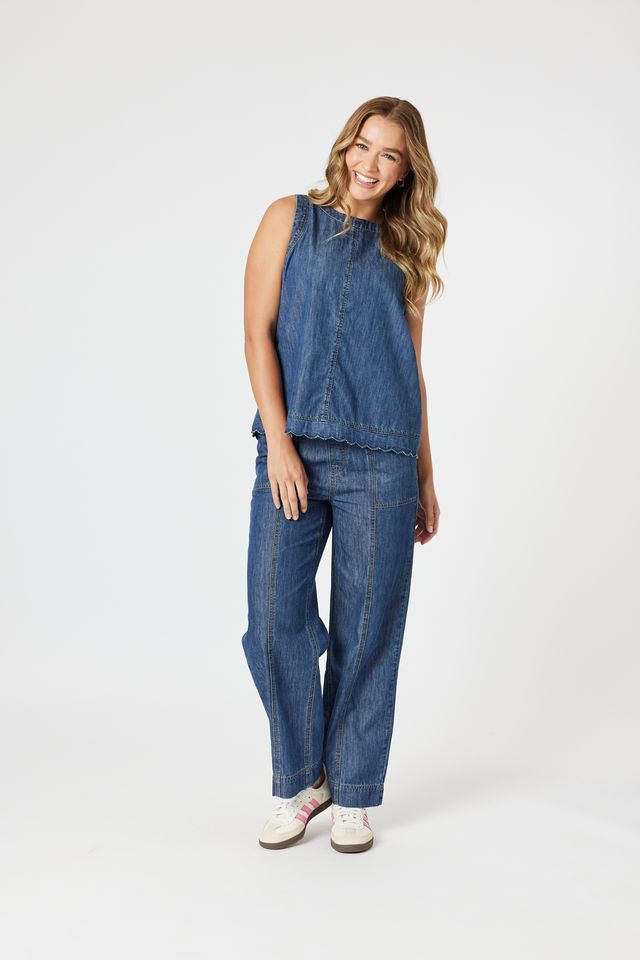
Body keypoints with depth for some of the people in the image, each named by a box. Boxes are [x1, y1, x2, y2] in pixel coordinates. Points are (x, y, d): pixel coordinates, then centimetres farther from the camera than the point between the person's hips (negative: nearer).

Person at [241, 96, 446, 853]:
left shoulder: (405, 254, 15)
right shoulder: (291, 218, 9)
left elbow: (412, 368, 17)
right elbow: (259, 331, 1)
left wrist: (426, 479, 13)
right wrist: (278, 442, -9)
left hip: (380, 458, 1)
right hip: (294, 449, -1)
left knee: (366, 630, 3)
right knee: (275, 622, -2)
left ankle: (353, 795, 18)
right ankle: (298, 782, 18)